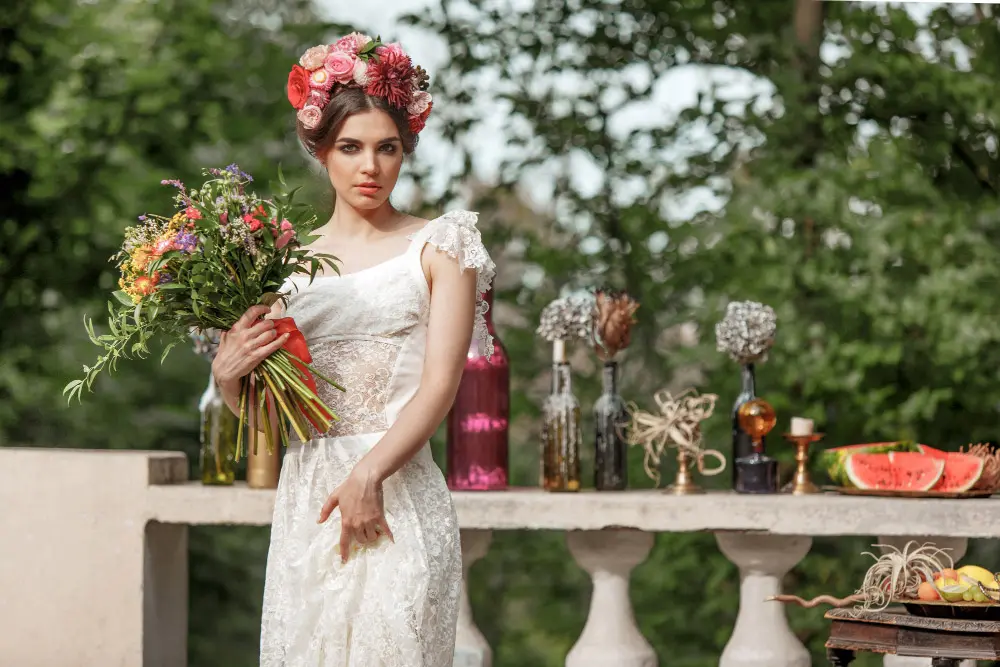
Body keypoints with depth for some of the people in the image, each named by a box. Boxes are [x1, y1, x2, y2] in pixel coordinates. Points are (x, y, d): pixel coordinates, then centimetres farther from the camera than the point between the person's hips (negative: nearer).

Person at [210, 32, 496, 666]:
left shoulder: (438, 246, 3)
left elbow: (440, 385, -7)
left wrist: (368, 474, -18)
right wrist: (229, 371, -6)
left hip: (398, 491, -3)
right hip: (304, 495, 3)